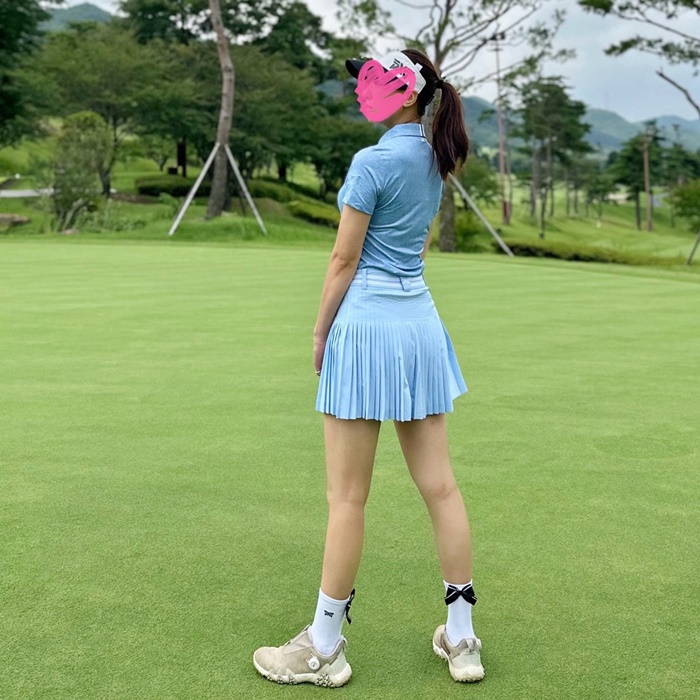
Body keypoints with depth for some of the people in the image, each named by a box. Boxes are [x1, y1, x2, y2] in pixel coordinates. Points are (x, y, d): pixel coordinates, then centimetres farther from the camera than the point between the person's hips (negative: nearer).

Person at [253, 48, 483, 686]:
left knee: (347, 498, 0)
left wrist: (320, 333, 0)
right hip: (422, 323, 8)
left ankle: (324, 647, 13)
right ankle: (462, 639, 18)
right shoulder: (434, 160, 12)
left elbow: (345, 260, -10)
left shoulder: (372, 162, -12)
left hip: (368, 325, -8)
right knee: (440, 486, 9)